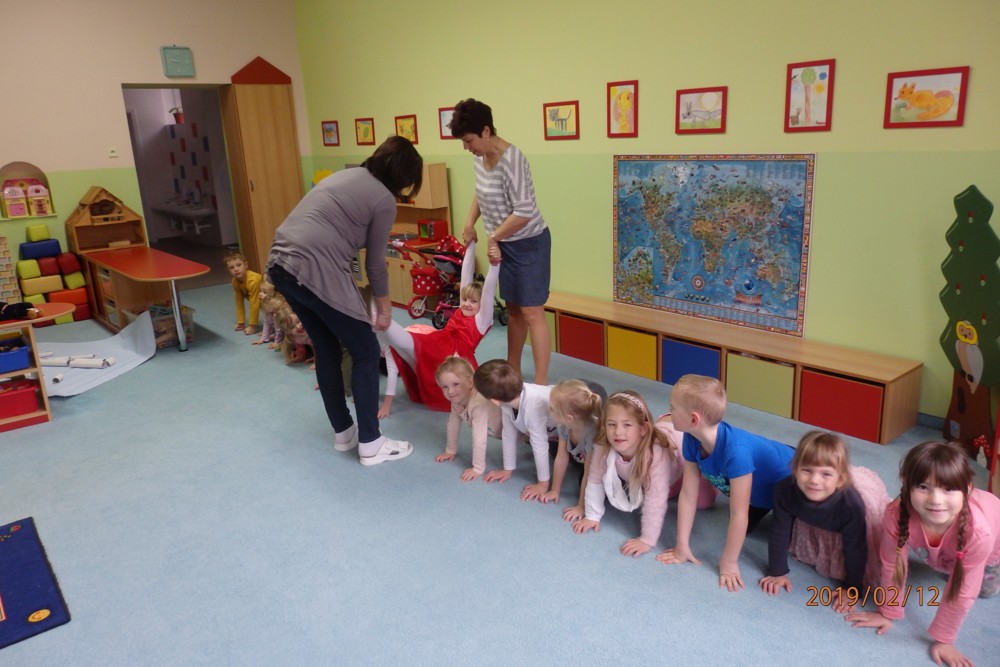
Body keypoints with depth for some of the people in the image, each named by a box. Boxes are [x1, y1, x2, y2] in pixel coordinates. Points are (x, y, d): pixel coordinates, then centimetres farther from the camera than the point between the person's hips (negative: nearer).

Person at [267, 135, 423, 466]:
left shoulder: (348, 175, 22)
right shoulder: (384, 200, -1)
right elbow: (375, 263, 3)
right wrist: (384, 308, 19)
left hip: (280, 264, 9)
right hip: (316, 271, -9)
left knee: (326, 350, 21)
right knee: (366, 353, 6)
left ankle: (343, 433, 33)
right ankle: (371, 444, 13)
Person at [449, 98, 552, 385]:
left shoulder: (511, 160, -25)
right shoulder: (480, 156, 1)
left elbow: (524, 213, -27)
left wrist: (493, 237, -17)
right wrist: (470, 223, 7)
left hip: (529, 243, -9)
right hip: (506, 243, 9)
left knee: (532, 313, -7)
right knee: (514, 310, 16)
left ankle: (541, 384, -1)